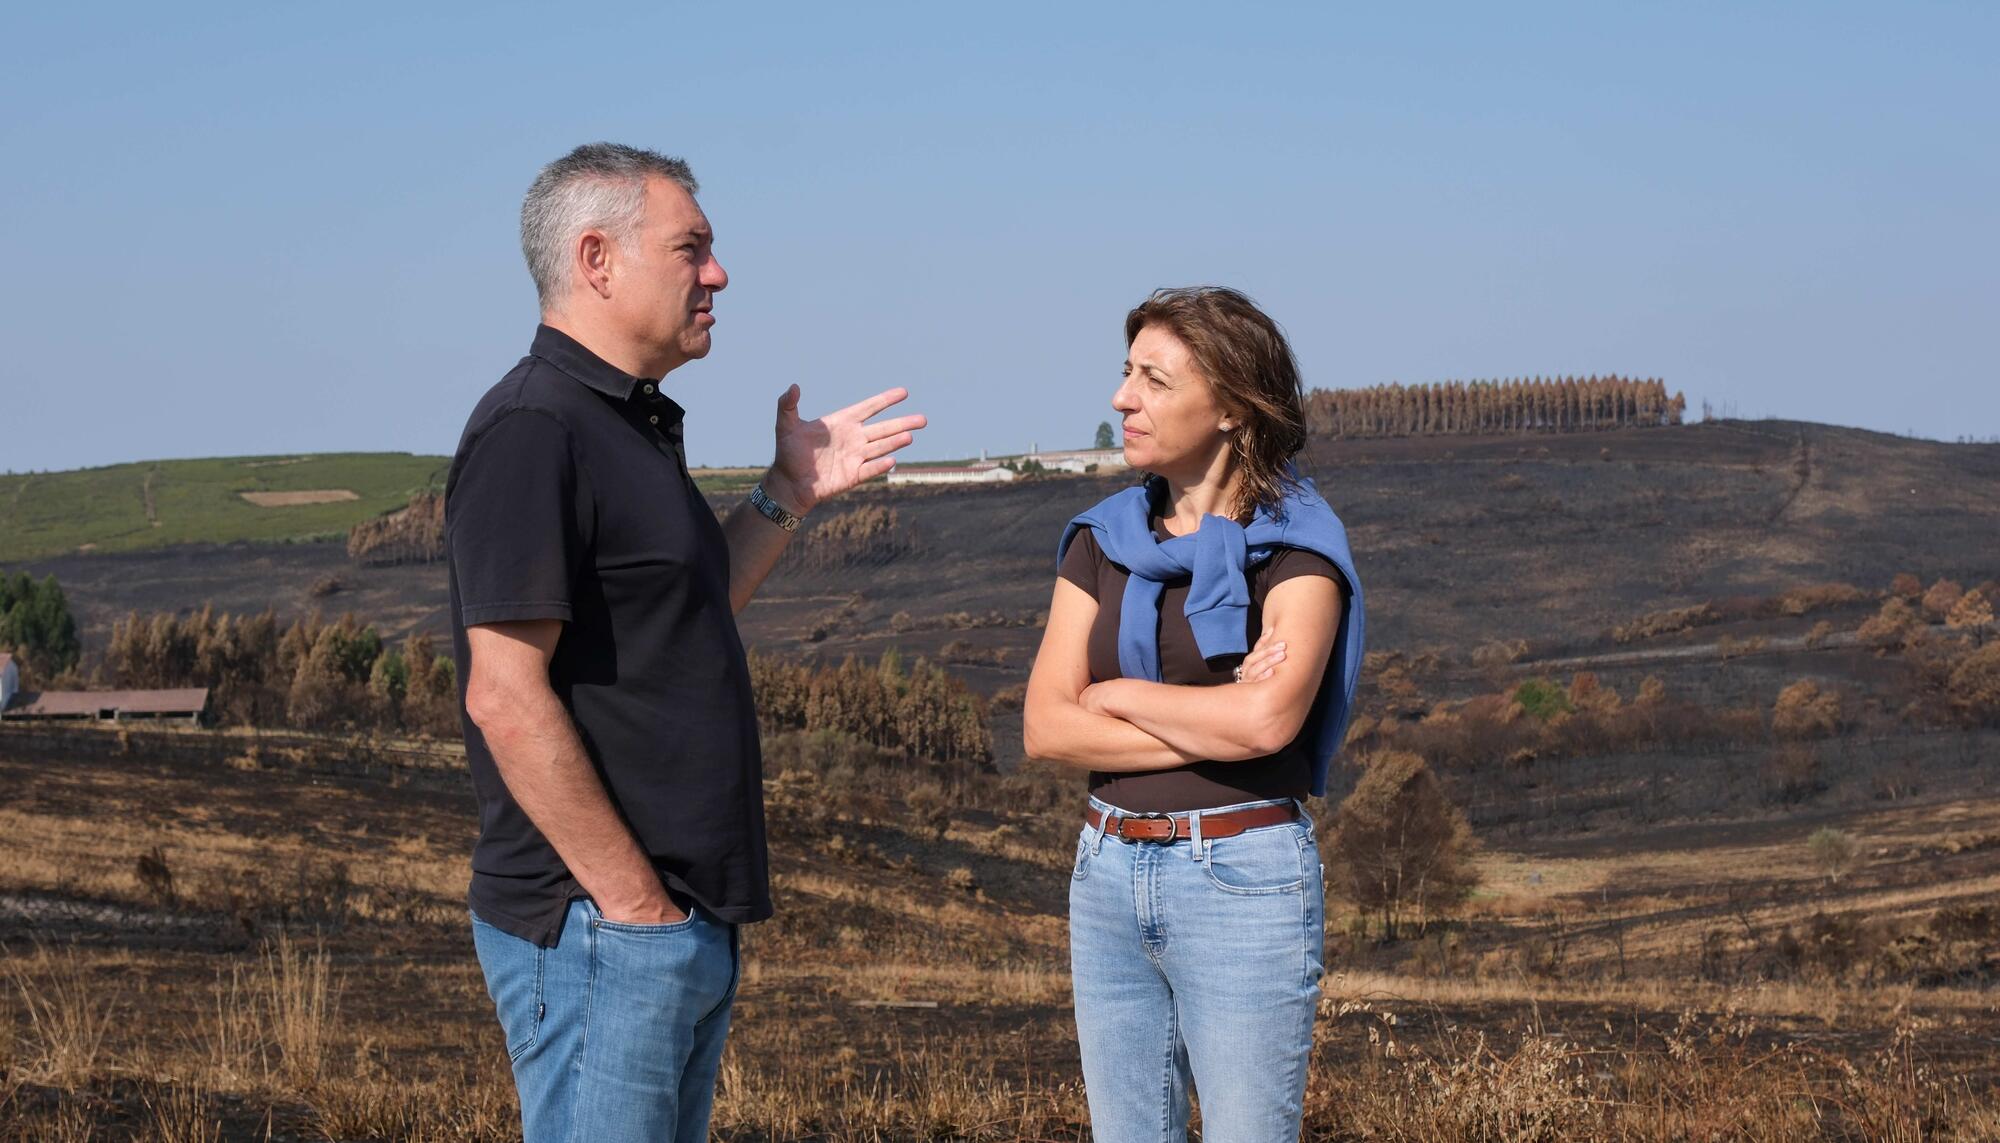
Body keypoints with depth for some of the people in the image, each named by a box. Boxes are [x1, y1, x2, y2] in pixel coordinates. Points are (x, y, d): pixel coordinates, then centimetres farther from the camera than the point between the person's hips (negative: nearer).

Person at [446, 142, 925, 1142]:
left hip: (686, 925, 10)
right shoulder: (532, 430, -15)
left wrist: (789, 493, 16)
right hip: (595, 929, -10)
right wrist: (632, 901, -19)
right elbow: (506, 696, -21)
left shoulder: (636, 425, 16)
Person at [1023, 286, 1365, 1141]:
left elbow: (1267, 719, -21)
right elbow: (1044, 727, -1)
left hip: (1244, 877, -5)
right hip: (1109, 873, 5)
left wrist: (1116, 693, -7)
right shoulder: (1100, 541, 9)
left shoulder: (1295, 545, -5)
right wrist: (1212, 726, -12)